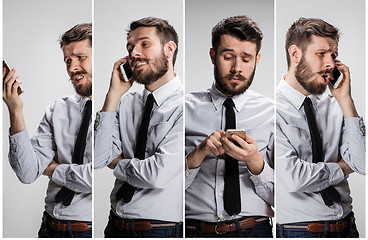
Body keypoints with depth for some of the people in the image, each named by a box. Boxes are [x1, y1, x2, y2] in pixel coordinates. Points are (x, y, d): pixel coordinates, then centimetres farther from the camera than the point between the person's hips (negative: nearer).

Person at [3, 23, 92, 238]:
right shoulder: (57, 110, 5)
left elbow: (96, 177, -20)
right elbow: (28, 173, -3)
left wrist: (53, 169, -4)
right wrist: (16, 113, -11)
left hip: (88, 228, -4)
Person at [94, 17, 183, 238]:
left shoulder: (183, 106, -14)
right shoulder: (126, 103, 3)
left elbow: (158, 173, -21)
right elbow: (97, 160, -7)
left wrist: (117, 163, -3)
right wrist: (114, 94, -7)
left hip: (162, 229, -5)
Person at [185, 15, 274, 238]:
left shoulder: (271, 113, 6)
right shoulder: (188, 108, 6)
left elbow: (279, 199, 3)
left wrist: (254, 160, -12)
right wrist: (199, 153, -11)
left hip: (253, 230, 0)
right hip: (194, 230, 1)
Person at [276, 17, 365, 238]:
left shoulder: (333, 104, 2)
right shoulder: (277, 108, -12)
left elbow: (363, 165, -5)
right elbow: (293, 178, -20)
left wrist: (345, 100, -7)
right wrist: (343, 168, -4)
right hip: (298, 229, -4)